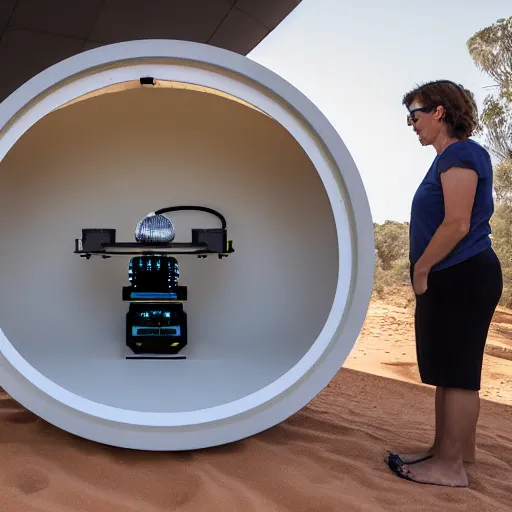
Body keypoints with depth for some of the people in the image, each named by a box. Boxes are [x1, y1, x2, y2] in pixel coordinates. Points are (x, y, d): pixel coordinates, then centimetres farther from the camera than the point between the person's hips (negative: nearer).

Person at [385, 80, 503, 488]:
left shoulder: (461, 153, -13)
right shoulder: (450, 157, 18)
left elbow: (457, 224, -21)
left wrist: (421, 269, -13)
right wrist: (425, 271, 16)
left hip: (462, 278, -10)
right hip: (454, 279, 10)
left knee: (456, 372, -4)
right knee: (451, 370, 14)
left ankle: (450, 466, 5)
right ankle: (453, 450, 25)